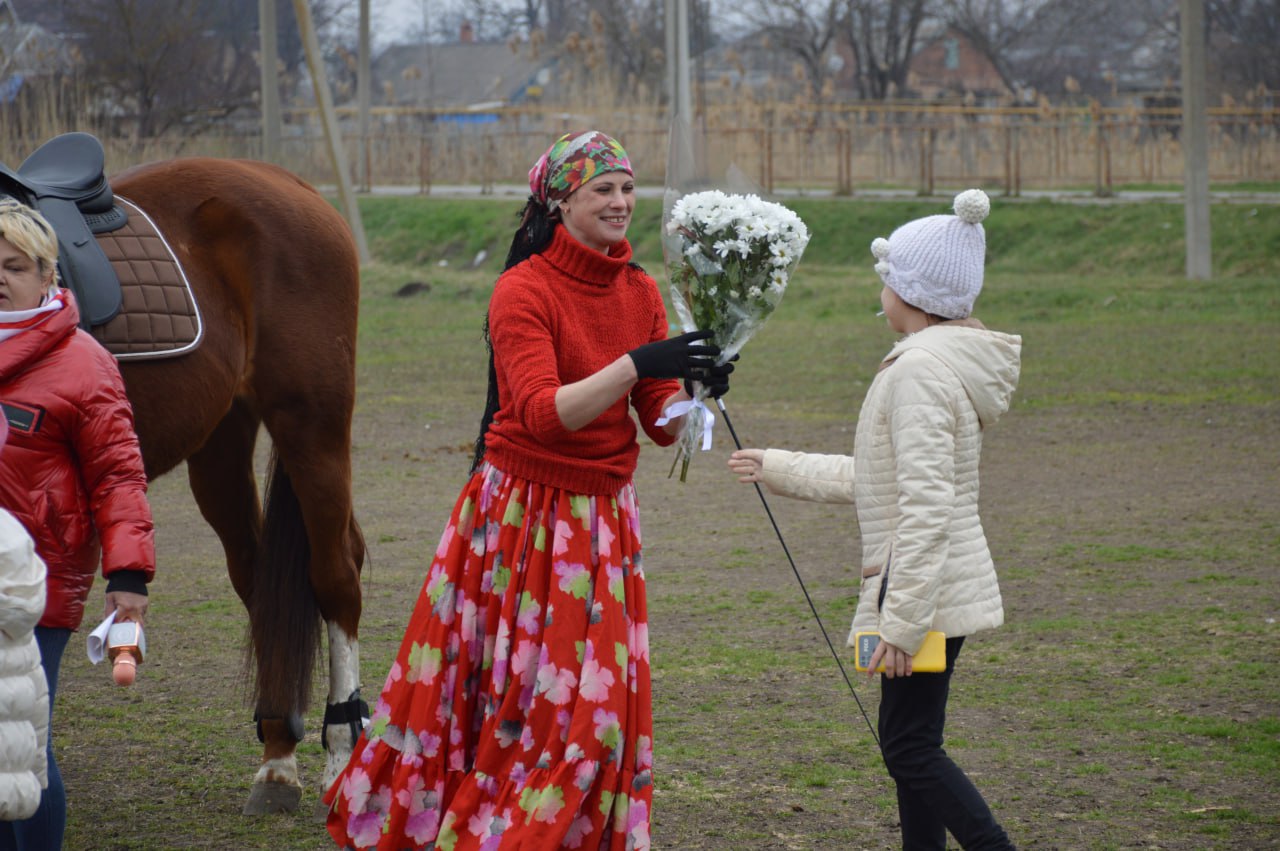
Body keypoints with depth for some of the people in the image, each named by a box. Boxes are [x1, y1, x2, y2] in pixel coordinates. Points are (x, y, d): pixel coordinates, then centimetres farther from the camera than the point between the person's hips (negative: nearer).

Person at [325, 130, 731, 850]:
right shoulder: (524, 291, -14)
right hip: (522, 512, -6)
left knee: (597, 700, 6)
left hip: (604, 519, 6)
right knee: (510, 692, -2)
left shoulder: (641, 293, 4)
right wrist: (638, 364, -34)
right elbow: (544, 413, -25)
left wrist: (695, 391, -18)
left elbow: (662, 424, 4)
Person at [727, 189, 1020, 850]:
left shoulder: (920, 369, -18)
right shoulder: (948, 363, 13)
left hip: (924, 589, -10)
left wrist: (901, 620, -25)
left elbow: (925, 506, -25)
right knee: (910, 744, 14)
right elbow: (881, 480, 22)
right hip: (945, 587, 10)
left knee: (911, 748, -6)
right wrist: (779, 468, 29)